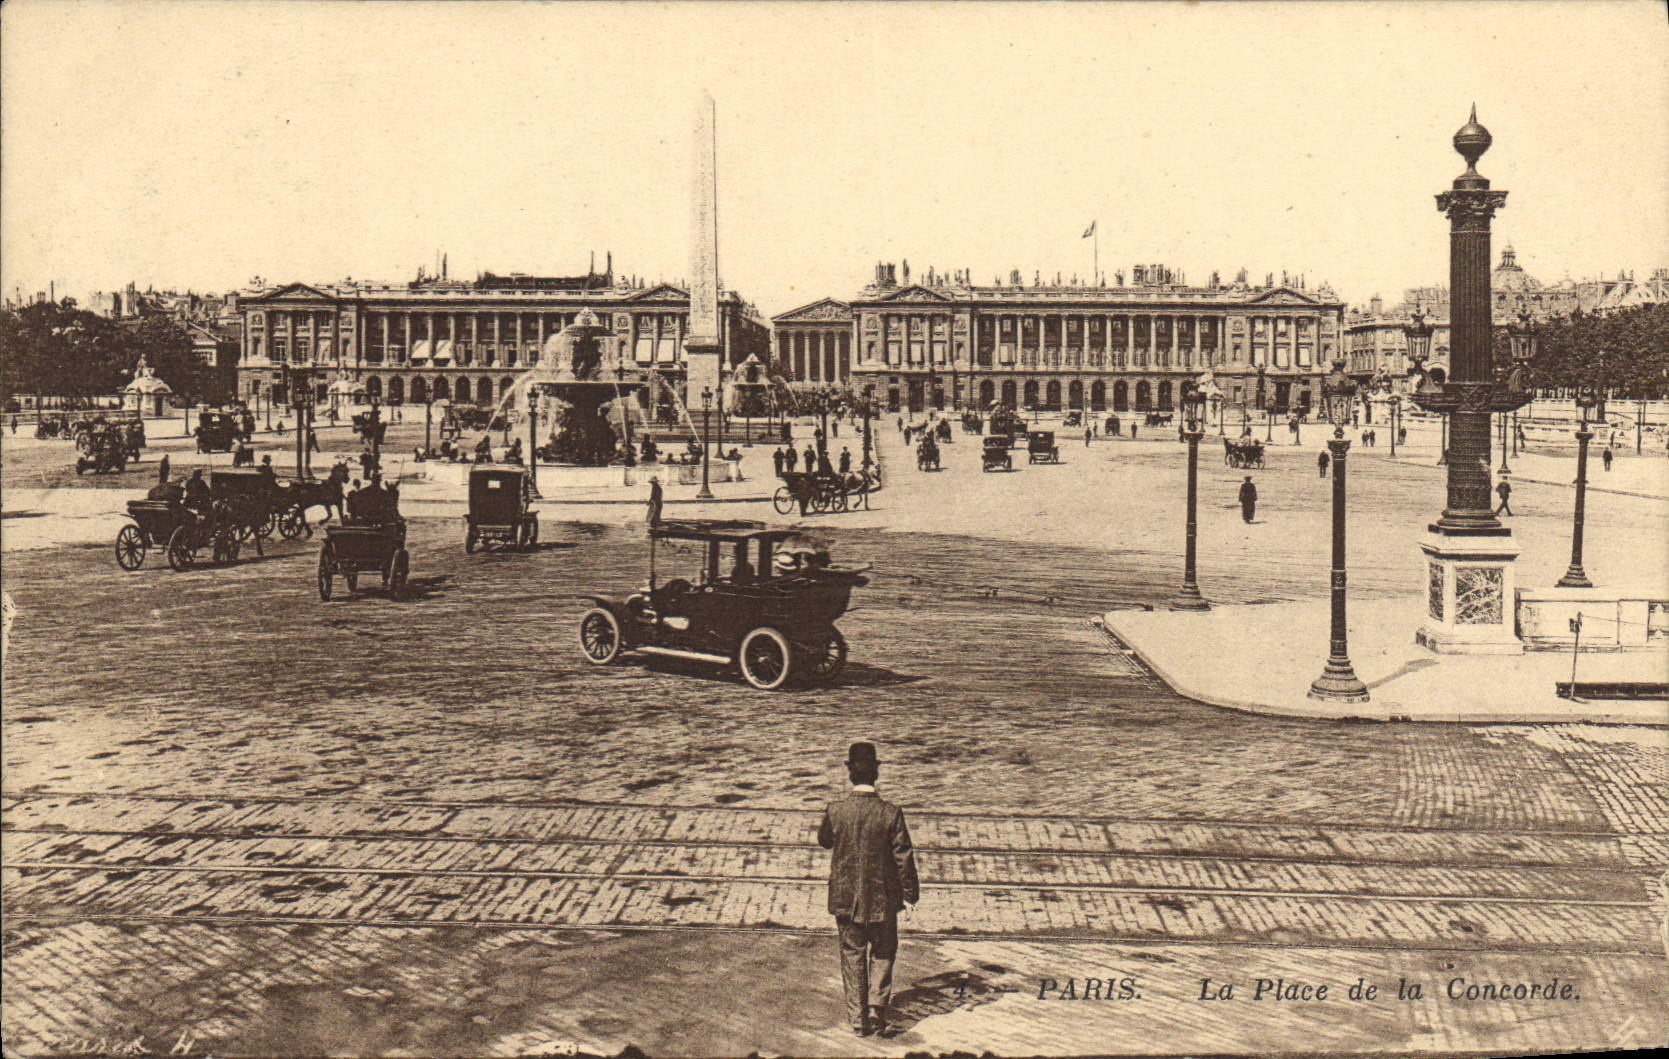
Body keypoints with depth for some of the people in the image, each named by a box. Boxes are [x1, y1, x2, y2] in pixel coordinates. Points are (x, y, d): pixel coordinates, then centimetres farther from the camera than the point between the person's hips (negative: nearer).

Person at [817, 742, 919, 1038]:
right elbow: (904, 857, -9)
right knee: (882, 952, 19)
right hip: (882, 896, -1)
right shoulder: (890, 813, -16)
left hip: (845, 897, 1)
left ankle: (857, 1019, 18)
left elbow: (824, 841, 8)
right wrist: (911, 892, 4)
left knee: (852, 955, 14)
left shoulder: (835, 811, -13)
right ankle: (877, 1007, 8)